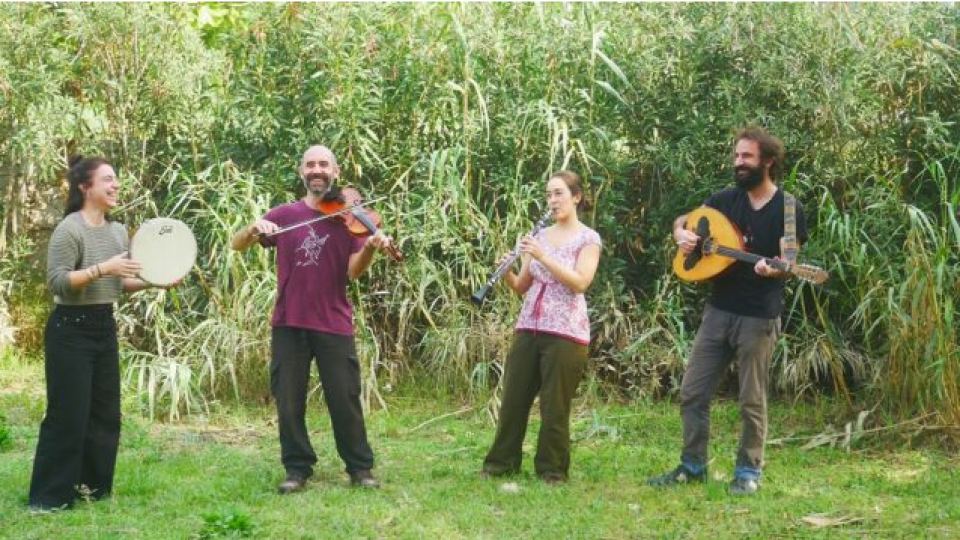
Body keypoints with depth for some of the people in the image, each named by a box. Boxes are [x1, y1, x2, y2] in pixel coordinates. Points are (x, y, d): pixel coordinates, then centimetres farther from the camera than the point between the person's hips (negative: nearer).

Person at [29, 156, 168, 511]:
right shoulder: (69, 230, -14)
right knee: (68, 414, -6)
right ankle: (49, 496, 3)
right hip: (70, 330, -8)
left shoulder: (118, 231, 10)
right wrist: (101, 269, -27)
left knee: (105, 412, 10)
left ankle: (93, 486, 22)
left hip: (105, 327, 8)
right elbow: (57, 281, -20)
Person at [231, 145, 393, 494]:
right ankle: (297, 468, 17)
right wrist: (254, 229, -17)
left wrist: (370, 248, -25)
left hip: (334, 323, -1)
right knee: (288, 401, 4)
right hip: (289, 322, 1)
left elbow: (354, 272, -5)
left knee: (345, 399, 0)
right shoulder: (284, 215, 6)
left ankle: (360, 468, 14)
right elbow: (236, 245, 5)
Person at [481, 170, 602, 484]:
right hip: (528, 328, 5)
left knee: (555, 405, 0)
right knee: (513, 398, 7)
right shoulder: (539, 236, 13)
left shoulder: (588, 238, -2)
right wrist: (506, 273, -8)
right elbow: (522, 288, 13)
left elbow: (580, 283, -17)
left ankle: (552, 469, 12)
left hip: (566, 333, -5)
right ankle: (502, 462, 19)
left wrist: (542, 256, -21)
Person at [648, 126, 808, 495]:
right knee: (692, 392, 6)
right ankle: (693, 465, 18)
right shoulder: (726, 199, 7)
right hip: (718, 310, 5)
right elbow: (682, 220, 18)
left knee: (752, 401, 3)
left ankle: (748, 471, 16)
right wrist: (682, 234, -6)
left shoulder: (787, 210, -7)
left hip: (758, 317, -5)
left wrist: (773, 269, -32)